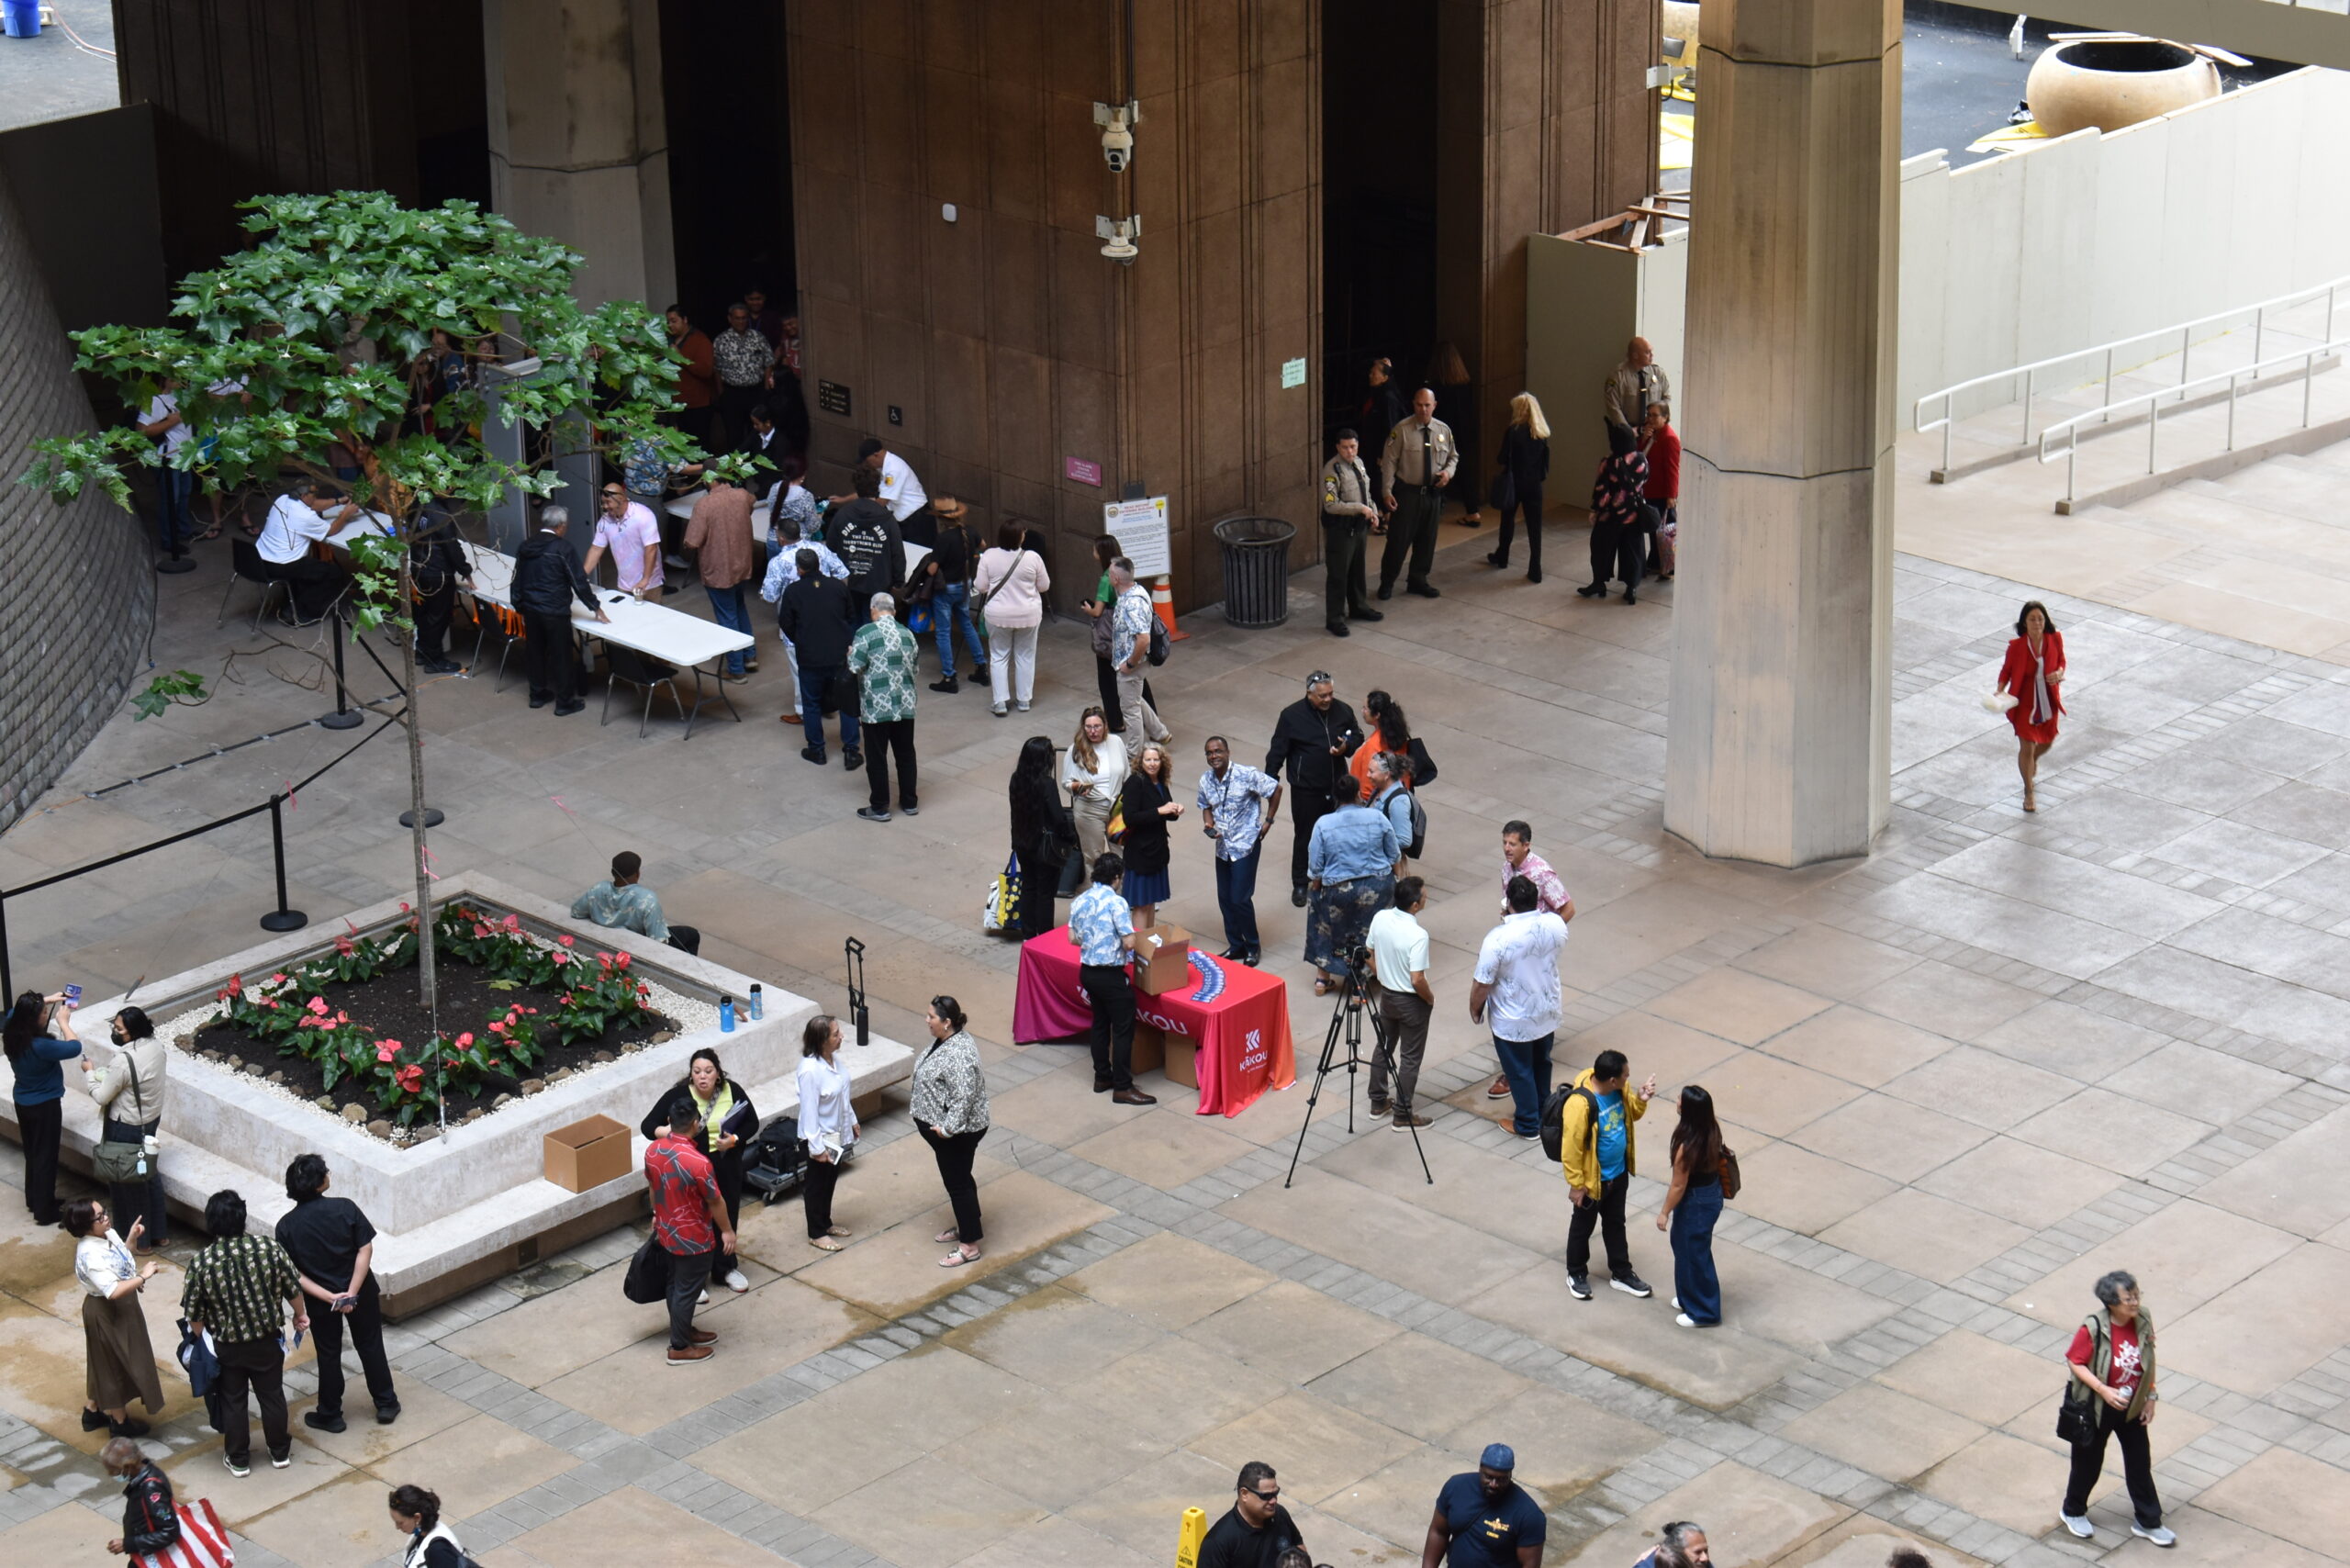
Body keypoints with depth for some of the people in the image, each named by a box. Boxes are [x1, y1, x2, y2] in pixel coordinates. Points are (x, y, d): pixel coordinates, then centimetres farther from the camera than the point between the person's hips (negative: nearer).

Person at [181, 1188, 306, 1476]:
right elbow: (294, 1289, -7)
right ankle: (280, 1452, 35)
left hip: (227, 1347, -1)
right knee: (272, 1396, 20)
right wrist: (300, 1314, 14)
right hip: (267, 1342, 1)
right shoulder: (269, 1248, -19)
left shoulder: (201, 1263, -21)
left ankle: (238, 1460, 30)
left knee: (233, 1402, 18)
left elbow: (195, 1315, -12)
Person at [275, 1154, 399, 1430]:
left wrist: (329, 1297, -19)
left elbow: (293, 1274, -17)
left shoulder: (286, 1227, -16)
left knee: (329, 1355, 17)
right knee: (370, 1345, 19)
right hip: (361, 1293, 0)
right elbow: (365, 1250, -20)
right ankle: (386, 1404, 32)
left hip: (321, 1301, 0)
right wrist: (352, 1292, -20)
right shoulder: (345, 1208, -18)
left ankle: (330, 1415, 30)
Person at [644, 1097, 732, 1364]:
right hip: (693, 1239, -7)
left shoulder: (653, 1150, -10)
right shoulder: (697, 1162, -32)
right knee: (687, 1291, 9)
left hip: (666, 1232, 7)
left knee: (676, 1284, 24)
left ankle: (684, 1331, 41)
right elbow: (716, 1202, -20)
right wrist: (727, 1231, -4)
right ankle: (680, 1348, 22)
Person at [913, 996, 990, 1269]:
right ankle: (967, 1225, 42)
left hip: (957, 1132, -10)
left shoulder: (959, 1055, -31)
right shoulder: (945, 1039, 1)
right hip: (940, 1126, 10)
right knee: (956, 1178, 24)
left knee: (957, 1182, 1)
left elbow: (963, 1097, -31)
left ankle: (970, 1246, 12)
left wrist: (947, 1129, -27)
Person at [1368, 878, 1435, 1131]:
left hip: (1386, 994, 6)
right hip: (1411, 1002, -6)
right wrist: (1430, 998, -8)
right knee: (1410, 1058, 8)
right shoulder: (1417, 935, -31)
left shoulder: (1380, 919, -10)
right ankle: (1403, 1116, 17)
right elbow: (1417, 980, -27)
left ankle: (1378, 1103, 35)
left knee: (1383, 1047, 23)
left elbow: (1371, 957, 4)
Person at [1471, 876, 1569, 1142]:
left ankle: (1528, 1125, 31)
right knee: (1542, 1064, 27)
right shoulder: (1555, 925, -17)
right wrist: (1540, 912, 19)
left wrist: (1475, 1010, -3)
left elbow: (1482, 984, -22)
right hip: (1547, 1014, 5)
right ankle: (1543, 1113, 44)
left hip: (1513, 1022, -5)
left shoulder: (1498, 938, -31)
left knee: (1519, 1072, 16)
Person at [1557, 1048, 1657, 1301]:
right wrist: (1576, 1185, -18)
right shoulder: (1581, 1103, -34)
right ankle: (1577, 1273, 37)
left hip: (1618, 1173, 6)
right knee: (1583, 1226, 17)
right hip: (1592, 1179, -6)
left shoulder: (1619, 1090, -12)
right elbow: (1571, 1148, -25)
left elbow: (1630, 1113, 9)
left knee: (1615, 1223, 23)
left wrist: (1641, 1099, -14)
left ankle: (1621, 1273, 39)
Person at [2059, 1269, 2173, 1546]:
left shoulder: (2142, 1322, -13)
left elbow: (2148, 1361, 2)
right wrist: (2104, 1391, -27)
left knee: (2140, 1461, 15)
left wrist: (2150, 1397, 3)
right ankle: (2073, 1511, 42)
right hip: (2096, 1408, -4)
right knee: (2089, 1461, 16)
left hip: (2132, 1408, 4)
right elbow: (2075, 1362, -19)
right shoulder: (2093, 1329, -28)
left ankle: (2147, 1521, 32)